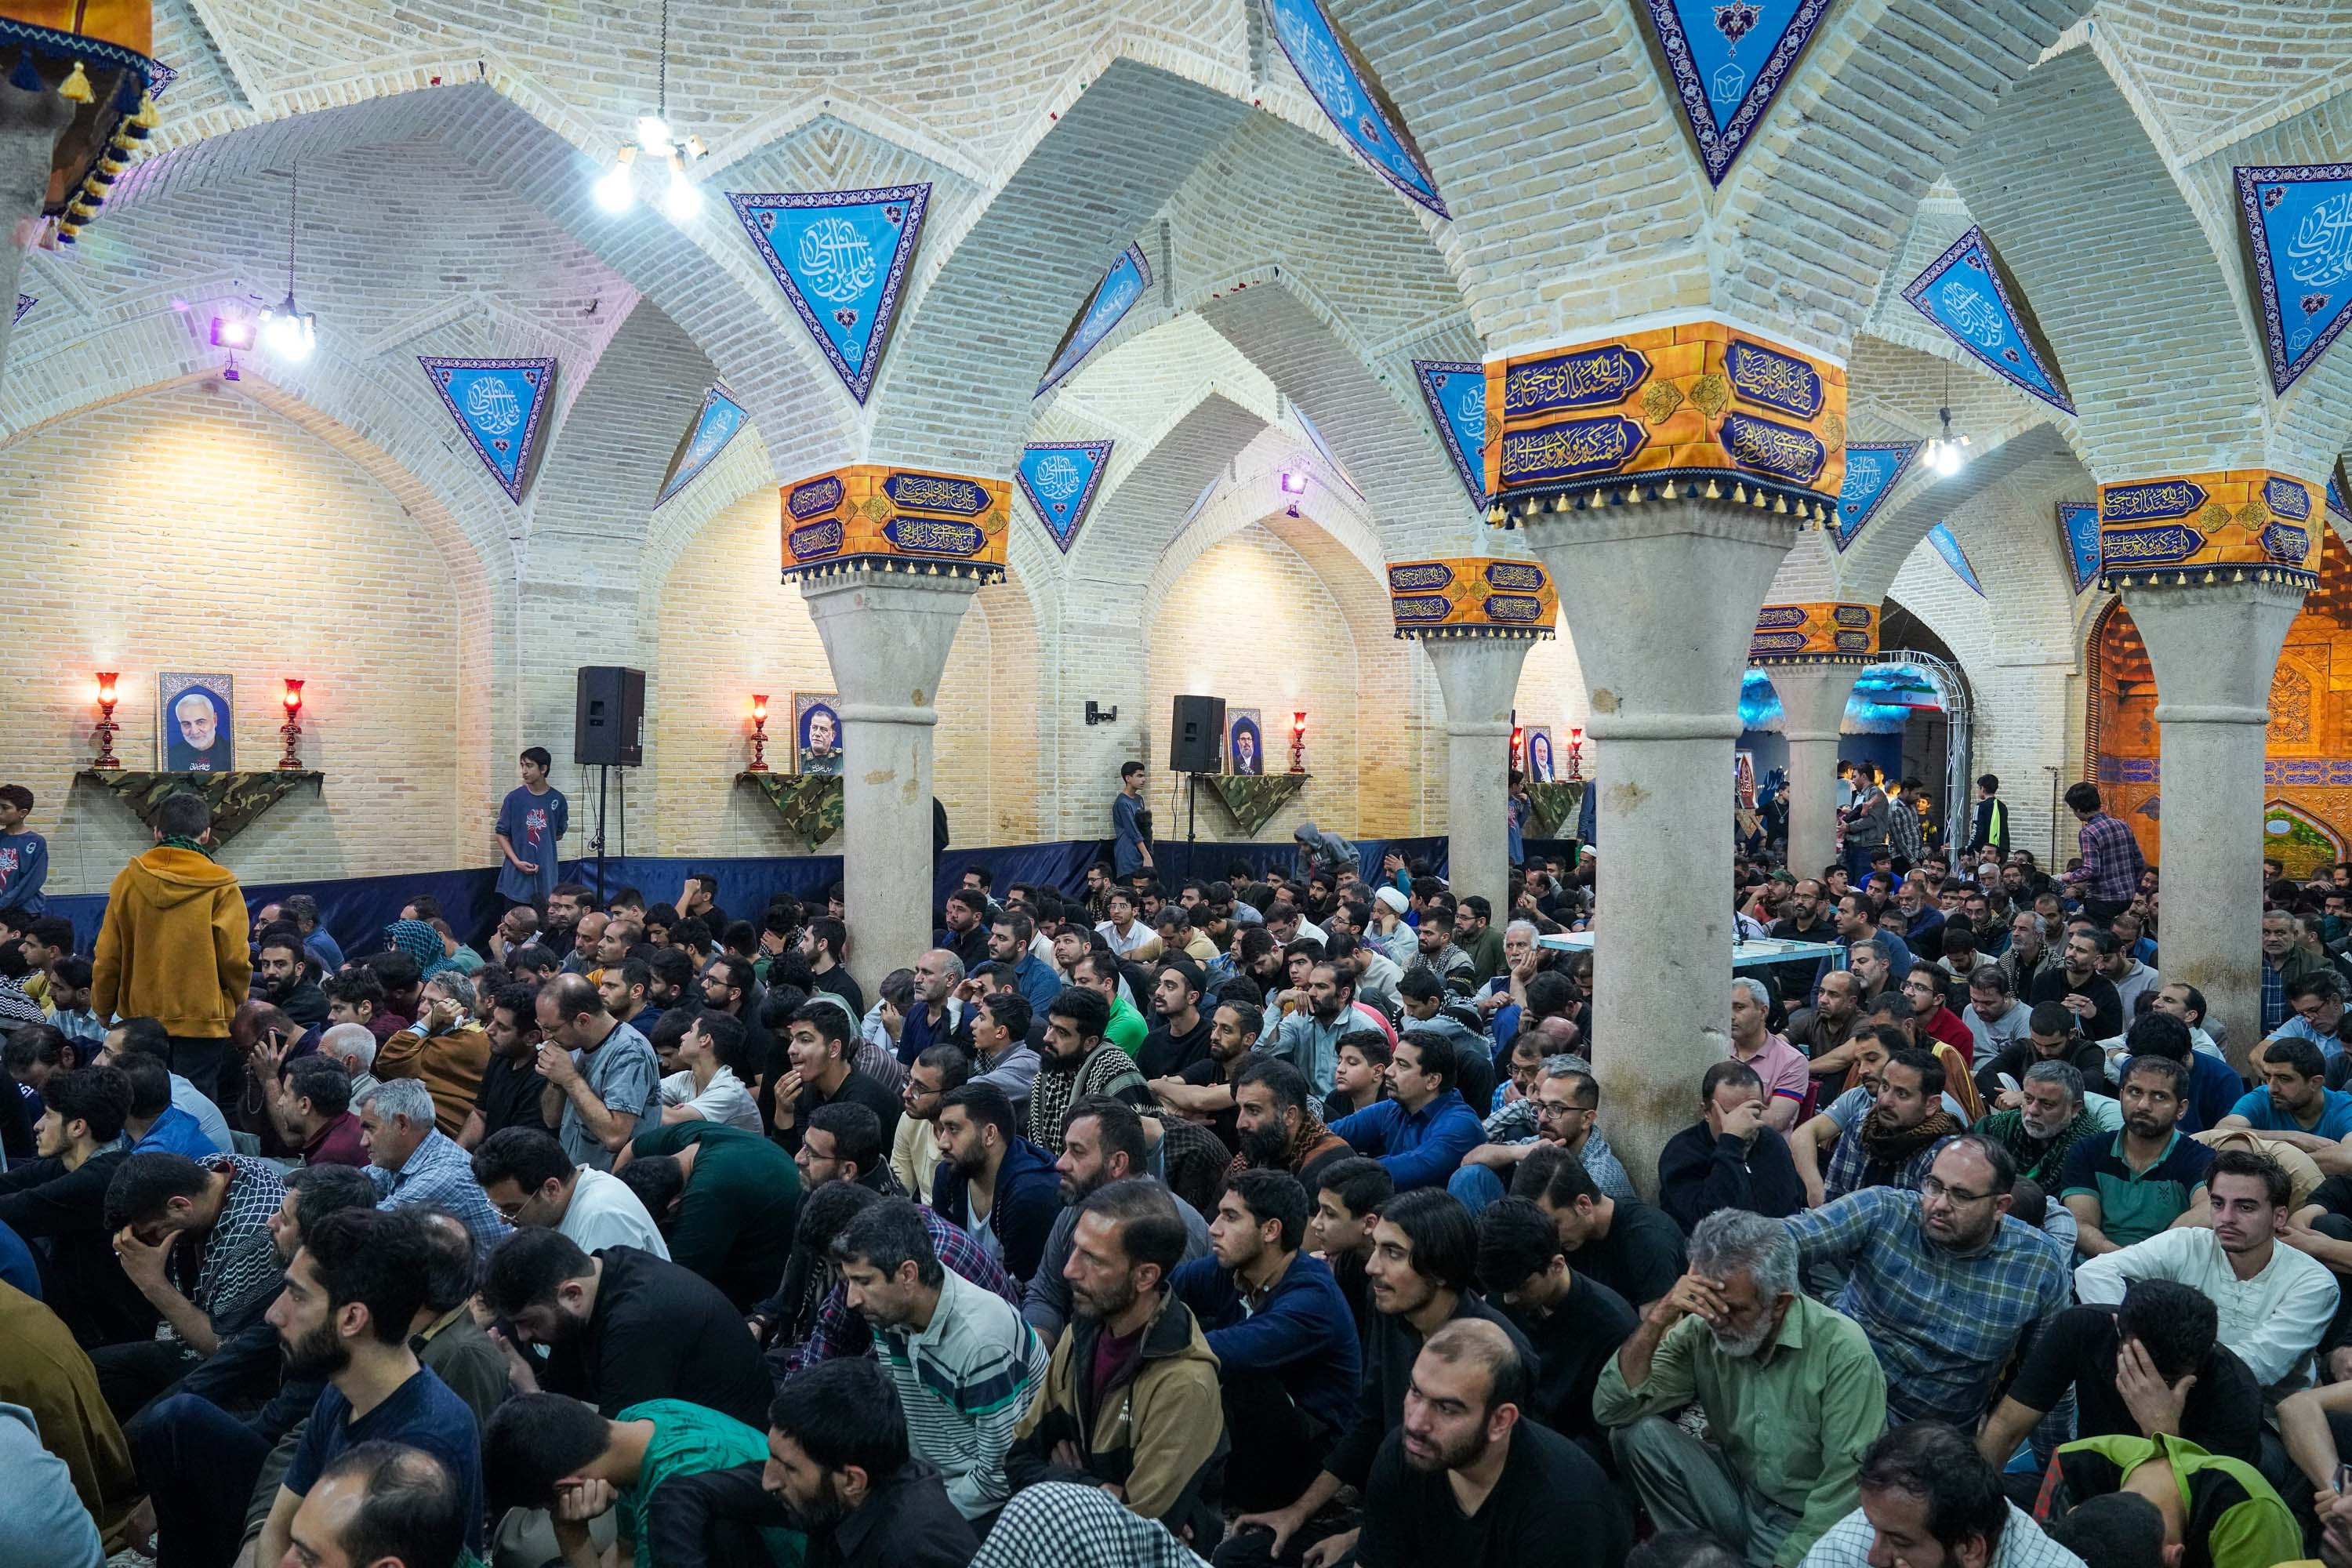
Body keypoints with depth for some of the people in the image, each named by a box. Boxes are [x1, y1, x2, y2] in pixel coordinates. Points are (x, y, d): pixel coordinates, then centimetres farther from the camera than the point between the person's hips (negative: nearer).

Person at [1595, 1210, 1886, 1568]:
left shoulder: (1843, 1350, -21)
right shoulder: (1699, 1331, -11)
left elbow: (1847, 1483, -19)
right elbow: (1612, 1411, -17)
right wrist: (1658, 1318, -27)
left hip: (1809, 1523, -5)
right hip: (1736, 1495, 5)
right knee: (1638, 1433, -17)